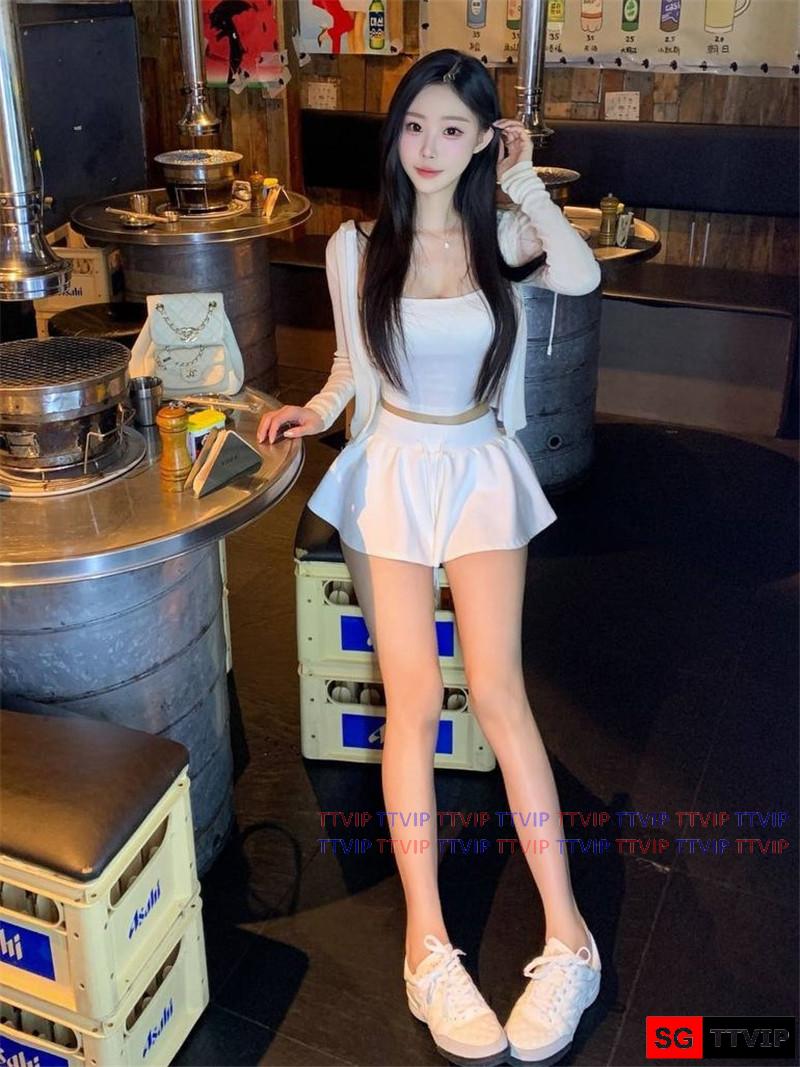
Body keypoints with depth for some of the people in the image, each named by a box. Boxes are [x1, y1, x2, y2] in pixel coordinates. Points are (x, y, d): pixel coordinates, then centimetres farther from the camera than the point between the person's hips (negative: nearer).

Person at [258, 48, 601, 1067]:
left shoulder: (503, 236, 5)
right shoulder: (355, 246, 6)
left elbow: (582, 276, -17)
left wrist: (526, 183, -10)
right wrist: (317, 407, -3)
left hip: (480, 469, 0)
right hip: (390, 469, 0)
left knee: (496, 687, -14)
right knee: (411, 696, -11)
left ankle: (567, 935, -8)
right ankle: (427, 946, -7)